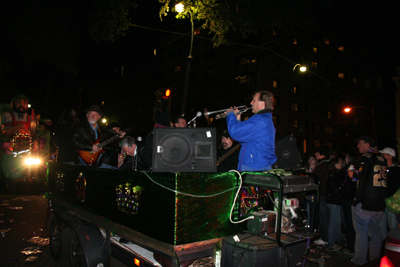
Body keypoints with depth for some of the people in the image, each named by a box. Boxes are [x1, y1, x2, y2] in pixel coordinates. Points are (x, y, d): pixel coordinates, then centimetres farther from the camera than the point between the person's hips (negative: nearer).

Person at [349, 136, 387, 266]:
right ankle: (375, 258, 21)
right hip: (380, 203, 7)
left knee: (362, 231, 0)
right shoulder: (382, 159, 12)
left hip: (364, 202, -7)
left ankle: (360, 259, 5)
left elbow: (363, 176, -21)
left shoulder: (367, 157, -9)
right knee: (376, 231, 14)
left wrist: (353, 174, -1)